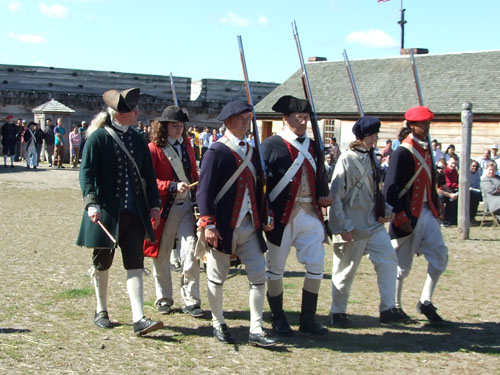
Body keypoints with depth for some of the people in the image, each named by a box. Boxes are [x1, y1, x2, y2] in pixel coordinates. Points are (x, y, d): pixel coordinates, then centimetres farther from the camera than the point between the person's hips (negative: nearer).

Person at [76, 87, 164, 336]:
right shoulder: (98, 137, -8)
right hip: (106, 211, -4)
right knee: (102, 262, 11)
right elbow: (87, 172, -13)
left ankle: (138, 319, -5)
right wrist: (91, 203, -25)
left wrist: (154, 204, 4)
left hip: (134, 212, 4)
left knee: (135, 264, -2)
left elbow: (148, 175, 12)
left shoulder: (137, 140, 9)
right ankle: (101, 311, 29)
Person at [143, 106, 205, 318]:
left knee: (190, 252, -7)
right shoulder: (154, 149, -6)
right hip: (163, 208, -3)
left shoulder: (186, 146, 10)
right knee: (161, 255, 7)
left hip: (186, 206, 3)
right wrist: (173, 186, -22)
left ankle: (190, 300, 1)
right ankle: (163, 299, 22)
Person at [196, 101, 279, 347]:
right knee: (217, 277, 7)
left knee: (259, 275, 0)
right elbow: (204, 190, -12)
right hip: (224, 227, -6)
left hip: (250, 226, 6)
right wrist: (208, 224, -18)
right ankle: (218, 324, 25)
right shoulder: (216, 152, -9)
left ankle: (256, 331, 6)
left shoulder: (250, 151, 13)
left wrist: (264, 218, 12)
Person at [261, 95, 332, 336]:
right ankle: (278, 319, 21)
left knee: (316, 265, 4)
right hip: (282, 216, -5)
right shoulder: (271, 145, -6)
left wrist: (324, 196, 0)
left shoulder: (312, 147, 13)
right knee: (276, 268, 6)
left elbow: (321, 177, 20)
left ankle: (308, 319, 16)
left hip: (310, 214, 5)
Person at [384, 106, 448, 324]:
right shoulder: (402, 153, -13)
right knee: (403, 263, 2)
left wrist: (436, 207, 14)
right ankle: (395, 307, 16)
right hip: (408, 214, -8)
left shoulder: (426, 150, 12)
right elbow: (390, 189, -18)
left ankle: (426, 302, 12)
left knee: (440, 256, 2)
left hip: (427, 213, 8)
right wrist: (401, 218, -19)